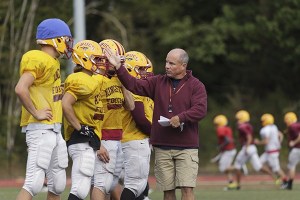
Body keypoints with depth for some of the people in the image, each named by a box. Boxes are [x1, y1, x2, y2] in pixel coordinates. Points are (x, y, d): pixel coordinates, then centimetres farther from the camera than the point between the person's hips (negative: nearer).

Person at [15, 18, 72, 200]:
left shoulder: (53, 62, 16)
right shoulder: (38, 60, -13)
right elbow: (21, 89, -25)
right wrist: (35, 113, -18)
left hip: (55, 130, 10)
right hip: (41, 130, -10)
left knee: (58, 185, 12)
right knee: (34, 184, -14)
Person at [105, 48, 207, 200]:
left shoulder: (196, 86, 0)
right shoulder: (158, 82, 11)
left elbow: (200, 110, -13)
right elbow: (134, 86, 3)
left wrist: (181, 118, -24)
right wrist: (119, 67, -6)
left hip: (186, 147, -4)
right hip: (162, 147, 4)